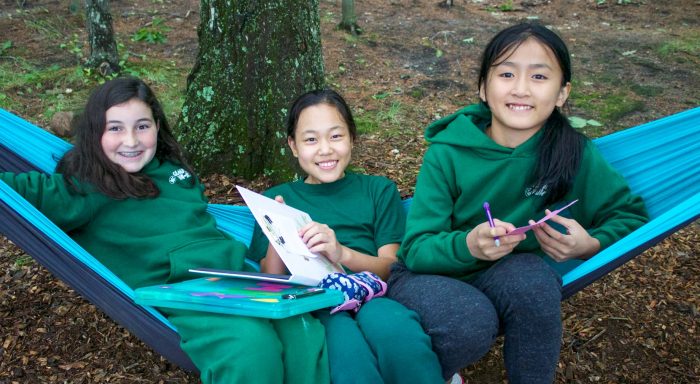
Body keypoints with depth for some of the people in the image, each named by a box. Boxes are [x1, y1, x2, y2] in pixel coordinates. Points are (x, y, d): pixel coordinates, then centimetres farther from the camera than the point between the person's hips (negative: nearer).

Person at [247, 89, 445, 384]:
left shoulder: (378, 189, 17)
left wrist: (342, 253, -15)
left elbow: (392, 268, 6)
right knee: (344, 345, -37)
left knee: (392, 325, -36)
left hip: (370, 295, 1)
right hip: (313, 302, -1)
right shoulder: (276, 199, 18)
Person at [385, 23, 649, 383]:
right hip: (430, 275, -1)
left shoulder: (574, 153, -9)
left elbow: (631, 214, 1)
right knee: (471, 323, -33)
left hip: (513, 281, 2)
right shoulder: (447, 154, -14)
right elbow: (416, 249, -14)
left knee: (530, 274, -32)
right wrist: (467, 245, -36)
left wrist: (592, 243, -21)